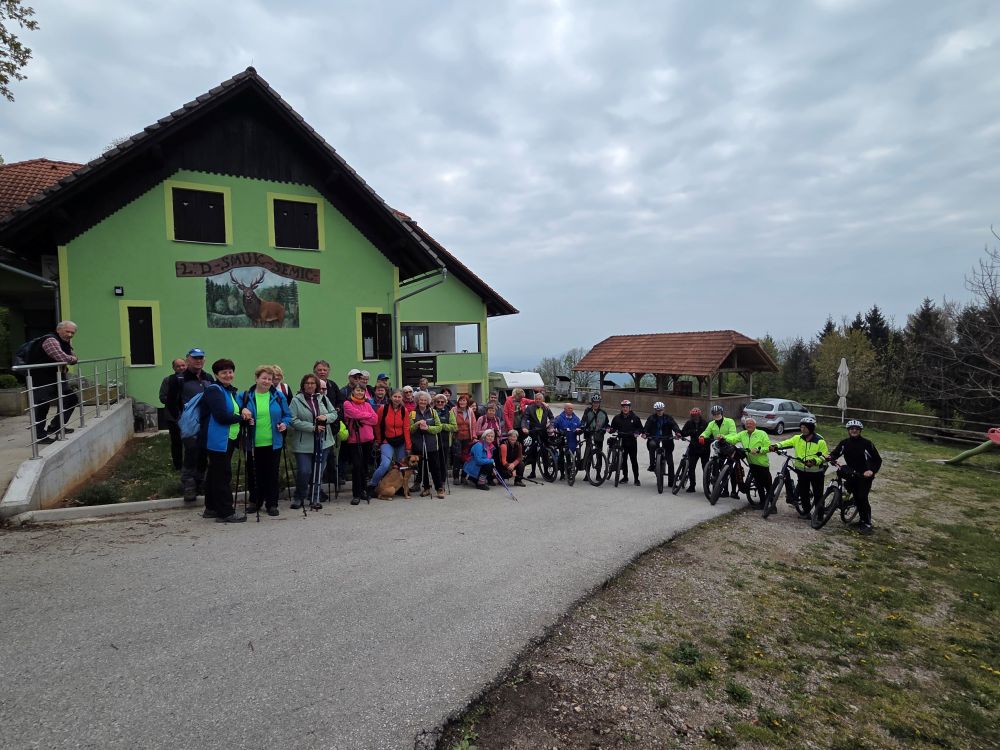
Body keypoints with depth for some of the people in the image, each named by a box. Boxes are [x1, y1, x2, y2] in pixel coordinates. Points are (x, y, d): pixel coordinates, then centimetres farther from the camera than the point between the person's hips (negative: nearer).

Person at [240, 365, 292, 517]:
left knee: (272, 474, 6)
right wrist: (243, 414, -17)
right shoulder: (245, 396, 1)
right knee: (253, 474, 10)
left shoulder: (278, 396, 3)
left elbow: (287, 415, 9)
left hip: (273, 443, 0)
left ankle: (272, 504, 17)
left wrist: (284, 424, -10)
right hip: (253, 444, 0)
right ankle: (255, 502, 28)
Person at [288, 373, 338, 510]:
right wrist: (312, 427, -18)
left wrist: (326, 417, -9)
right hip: (303, 444, -4)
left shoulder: (323, 398, 10)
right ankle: (299, 498, 16)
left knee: (318, 472, 9)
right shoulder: (296, 400, -4)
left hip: (323, 442, 4)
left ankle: (315, 498, 22)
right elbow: (294, 421, -12)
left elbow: (334, 413, 14)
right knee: (304, 471, -6)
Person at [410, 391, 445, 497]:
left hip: (431, 444, -1)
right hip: (418, 444, 1)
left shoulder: (433, 412, 6)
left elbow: (439, 427, -1)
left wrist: (427, 427, -14)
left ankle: (439, 488, 7)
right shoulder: (412, 413, 6)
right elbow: (410, 430, -1)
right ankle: (426, 488, 19)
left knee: (435, 466, -1)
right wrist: (417, 424, -17)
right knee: (422, 467, 6)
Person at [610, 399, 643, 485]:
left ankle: (636, 479, 4)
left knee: (634, 460, -1)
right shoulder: (617, 417, 6)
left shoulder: (635, 417, 2)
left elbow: (640, 428, 7)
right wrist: (611, 430, -9)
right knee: (623, 460, 8)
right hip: (622, 442, 2)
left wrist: (636, 432, -12)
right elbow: (613, 427, 13)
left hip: (632, 442, -2)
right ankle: (625, 477, 20)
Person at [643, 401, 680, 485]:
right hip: (654, 439, -1)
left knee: (670, 461, -1)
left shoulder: (668, 418, 5)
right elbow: (646, 427, -7)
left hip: (667, 440, 1)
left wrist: (677, 432, -29)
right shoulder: (651, 418, 4)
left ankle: (671, 482, 8)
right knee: (652, 444, -38)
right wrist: (645, 433, -29)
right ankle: (652, 465, -26)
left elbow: (674, 425, -8)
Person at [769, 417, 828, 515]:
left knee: (818, 494, 5)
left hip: (816, 471, -4)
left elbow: (824, 456, -11)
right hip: (802, 471, 4)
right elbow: (786, 443, -5)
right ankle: (806, 510, 32)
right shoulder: (797, 438, -2)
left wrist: (814, 461, -27)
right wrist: (776, 446, -23)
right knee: (803, 493, 14)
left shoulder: (820, 441, -12)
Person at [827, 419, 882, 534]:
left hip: (865, 475, -4)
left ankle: (867, 524, -2)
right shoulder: (844, 443, 1)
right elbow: (836, 453, -10)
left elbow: (877, 460, -6)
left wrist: (872, 471, -21)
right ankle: (862, 519, 22)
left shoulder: (866, 443, -10)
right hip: (852, 474, 4)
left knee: (862, 498, -12)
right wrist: (830, 457, -33)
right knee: (856, 497, 5)